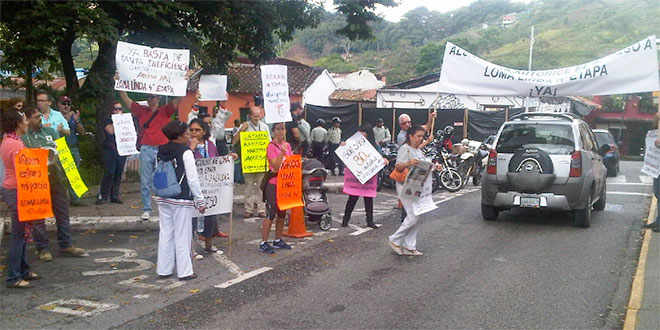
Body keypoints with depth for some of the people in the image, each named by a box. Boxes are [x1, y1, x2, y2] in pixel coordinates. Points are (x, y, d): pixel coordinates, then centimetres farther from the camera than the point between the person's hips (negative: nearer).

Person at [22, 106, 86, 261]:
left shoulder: (50, 131, 11)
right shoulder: (23, 137, -4)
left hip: (56, 179, 4)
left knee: (63, 213, 10)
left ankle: (66, 245, 21)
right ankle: (42, 248, 18)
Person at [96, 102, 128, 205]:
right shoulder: (108, 120, 4)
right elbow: (111, 131, -14)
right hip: (110, 150, -4)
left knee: (118, 173, 4)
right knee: (109, 173, -11)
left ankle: (115, 196, 11)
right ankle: (103, 196, -6)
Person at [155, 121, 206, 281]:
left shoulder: (160, 151, 7)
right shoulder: (186, 152, -11)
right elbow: (193, 179, -11)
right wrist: (200, 200, -5)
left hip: (162, 199, 6)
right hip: (182, 199, -6)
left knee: (165, 233, 12)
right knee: (182, 235, 1)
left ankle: (163, 270, 19)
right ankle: (184, 272, 7)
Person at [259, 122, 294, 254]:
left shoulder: (287, 145, 10)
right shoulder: (271, 146, -12)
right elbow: (276, 166, -19)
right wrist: (282, 152, -28)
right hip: (273, 184, -7)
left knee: (282, 213, 13)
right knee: (271, 214, -6)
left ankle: (278, 240, 25)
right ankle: (263, 243, 2)